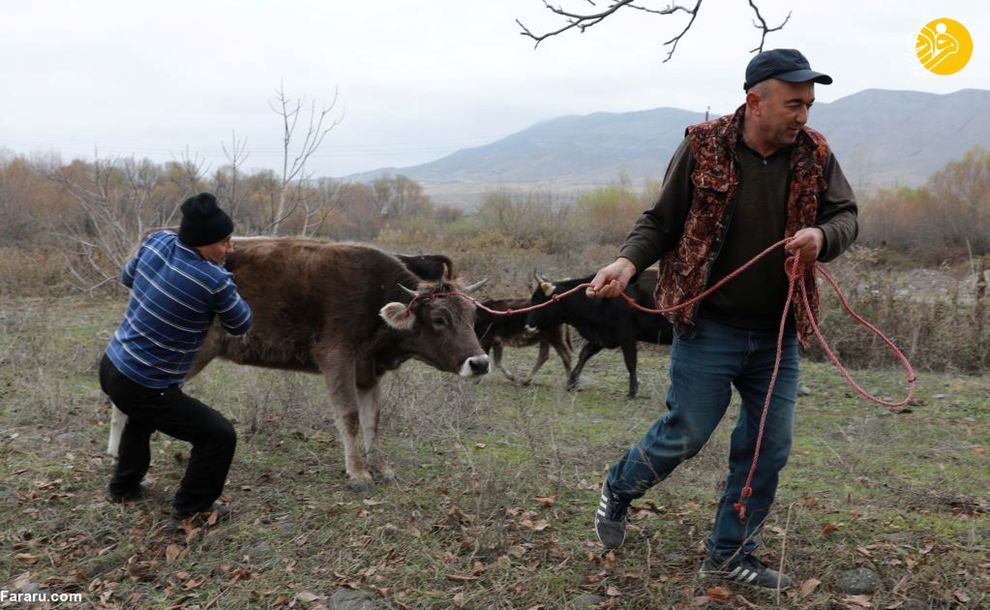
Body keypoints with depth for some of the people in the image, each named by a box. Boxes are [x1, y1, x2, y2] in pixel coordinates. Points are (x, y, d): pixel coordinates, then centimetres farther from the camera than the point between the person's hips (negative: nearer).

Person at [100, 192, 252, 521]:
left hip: (111, 367, 9)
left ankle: (124, 485, 54)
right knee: (220, 435, 4)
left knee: (144, 413, 40)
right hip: (142, 388, -9)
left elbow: (128, 278, 16)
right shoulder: (215, 281, -25)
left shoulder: (157, 240, -5)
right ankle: (191, 505, 23)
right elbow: (241, 325, -5)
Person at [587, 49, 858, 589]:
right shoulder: (703, 147, -9)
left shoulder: (814, 154, 1)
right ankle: (619, 489, 34)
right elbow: (661, 222, -4)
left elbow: (845, 216, 5)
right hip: (709, 325, -4)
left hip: (778, 332, 5)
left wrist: (822, 236, -18)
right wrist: (629, 261, -21)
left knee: (769, 448, 9)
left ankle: (729, 554, 28)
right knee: (686, 433, 3)